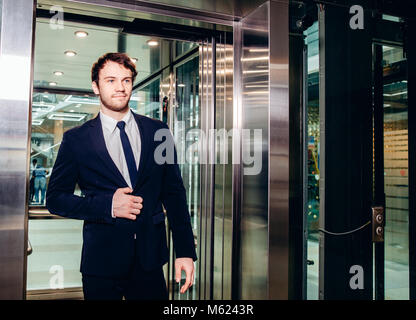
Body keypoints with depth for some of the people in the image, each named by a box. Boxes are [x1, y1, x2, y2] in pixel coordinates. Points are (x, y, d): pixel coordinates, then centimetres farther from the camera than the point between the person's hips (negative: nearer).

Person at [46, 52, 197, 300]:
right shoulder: (76, 139, -1)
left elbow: (174, 194, 5)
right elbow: (55, 198, 1)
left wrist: (185, 252, 0)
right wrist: (108, 205, -15)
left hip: (150, 260, 2)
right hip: (102, 261, -1)